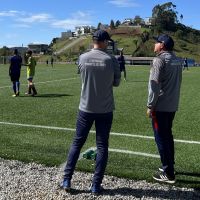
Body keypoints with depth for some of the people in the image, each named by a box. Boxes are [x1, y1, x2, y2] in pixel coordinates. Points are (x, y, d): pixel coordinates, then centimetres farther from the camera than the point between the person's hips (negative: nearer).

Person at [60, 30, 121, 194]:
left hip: (86, 108, 2)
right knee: (102, 146, 7)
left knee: (77, 143, 13)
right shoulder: (111, 60, -9)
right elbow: (116, 82, 2)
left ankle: (66, 180, 16)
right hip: (105, 110, -2)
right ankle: (96, 185, 12)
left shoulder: (82, 58, -3)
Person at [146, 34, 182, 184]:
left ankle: (168, 174, 3)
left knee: (161, 138, -2)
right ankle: (169, 166, 30)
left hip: (160, 106, -8)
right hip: (172, 106, 8)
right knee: (168, 136, 19)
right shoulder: (177, 61, 11)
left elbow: (154, 85, -19)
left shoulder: (160, 60, -14)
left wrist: (150, 105, -14)